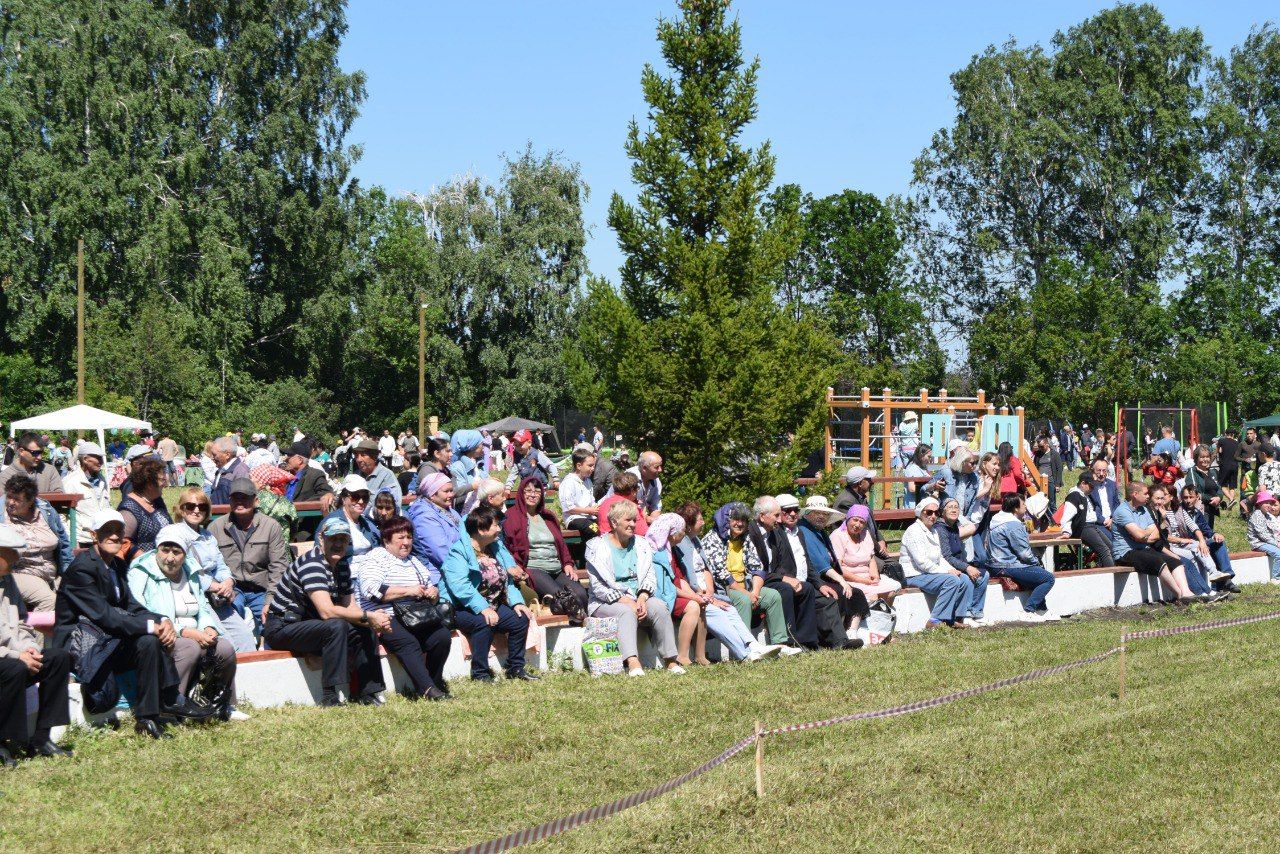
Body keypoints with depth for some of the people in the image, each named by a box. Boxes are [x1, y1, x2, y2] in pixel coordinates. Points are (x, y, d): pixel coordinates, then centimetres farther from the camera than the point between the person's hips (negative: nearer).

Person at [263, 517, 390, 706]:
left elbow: (348, 605, 9)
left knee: (366, 631, -2)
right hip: (282, 628, -9)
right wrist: (368, 616, -27)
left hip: (307, 623, 9)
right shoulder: (312, 563, -23)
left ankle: (368, 694, 2)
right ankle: (332, 697, -30)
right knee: (336, 626, -32)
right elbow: (327, 611, -32)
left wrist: (376, 621, -10)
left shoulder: (342, 565, 6)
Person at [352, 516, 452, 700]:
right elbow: (370, 589, -14)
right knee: (408, 641, -35)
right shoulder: (374, 558, 4)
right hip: (386, 619, -7)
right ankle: (427, 690, -42)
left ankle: (435, 683, -11)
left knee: (443, 635, -21)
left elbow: (430, 586, 35)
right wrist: (408, 591, -15)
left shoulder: (413, 561, 28)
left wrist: (433, 592, 7)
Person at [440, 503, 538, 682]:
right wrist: (483, 609, -36)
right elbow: (460, 586, -29)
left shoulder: (495, 547, 11)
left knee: (521, 619, -8)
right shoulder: (457, 551, -16)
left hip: (490, 606, 8)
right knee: (484, 623, -34)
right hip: (460, 608, -8)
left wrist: (517, 602, -5)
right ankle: (479, 674, -23)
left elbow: (506, 580, 13)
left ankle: (515, 668, 6)